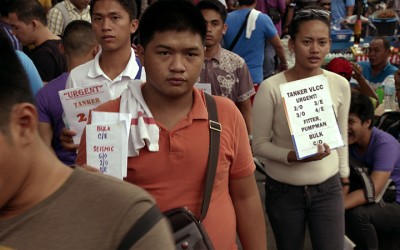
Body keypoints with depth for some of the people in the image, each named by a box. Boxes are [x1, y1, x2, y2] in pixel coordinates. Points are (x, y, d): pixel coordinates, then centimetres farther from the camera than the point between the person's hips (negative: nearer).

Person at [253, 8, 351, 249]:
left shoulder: (340, 84, -5)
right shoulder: (271, 87, -16)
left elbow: (341, 136, 9)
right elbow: (259, 144, -10)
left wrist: (343, 174, 15)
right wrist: (293, 156, -25)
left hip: (328, 188, 2)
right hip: (283, 191, -2)